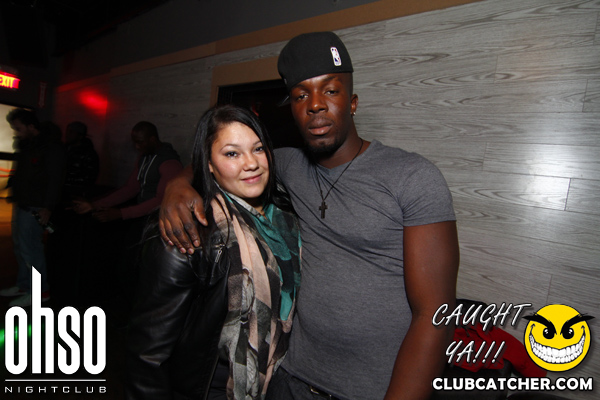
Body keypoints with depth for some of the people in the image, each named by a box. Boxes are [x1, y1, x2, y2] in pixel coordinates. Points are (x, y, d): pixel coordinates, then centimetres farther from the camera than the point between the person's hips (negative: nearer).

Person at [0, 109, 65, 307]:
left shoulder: (51, 147, -14)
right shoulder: (24, 145, 14)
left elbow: (55, 180, -19)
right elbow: (20, 174, 21)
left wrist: (48, 208, -21)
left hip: (35, 208, -9)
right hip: (22, 204, 9)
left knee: (29, 247, -5)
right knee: (19, 245, 15)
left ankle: (40, 291, 7)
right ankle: (23, 285, 29)